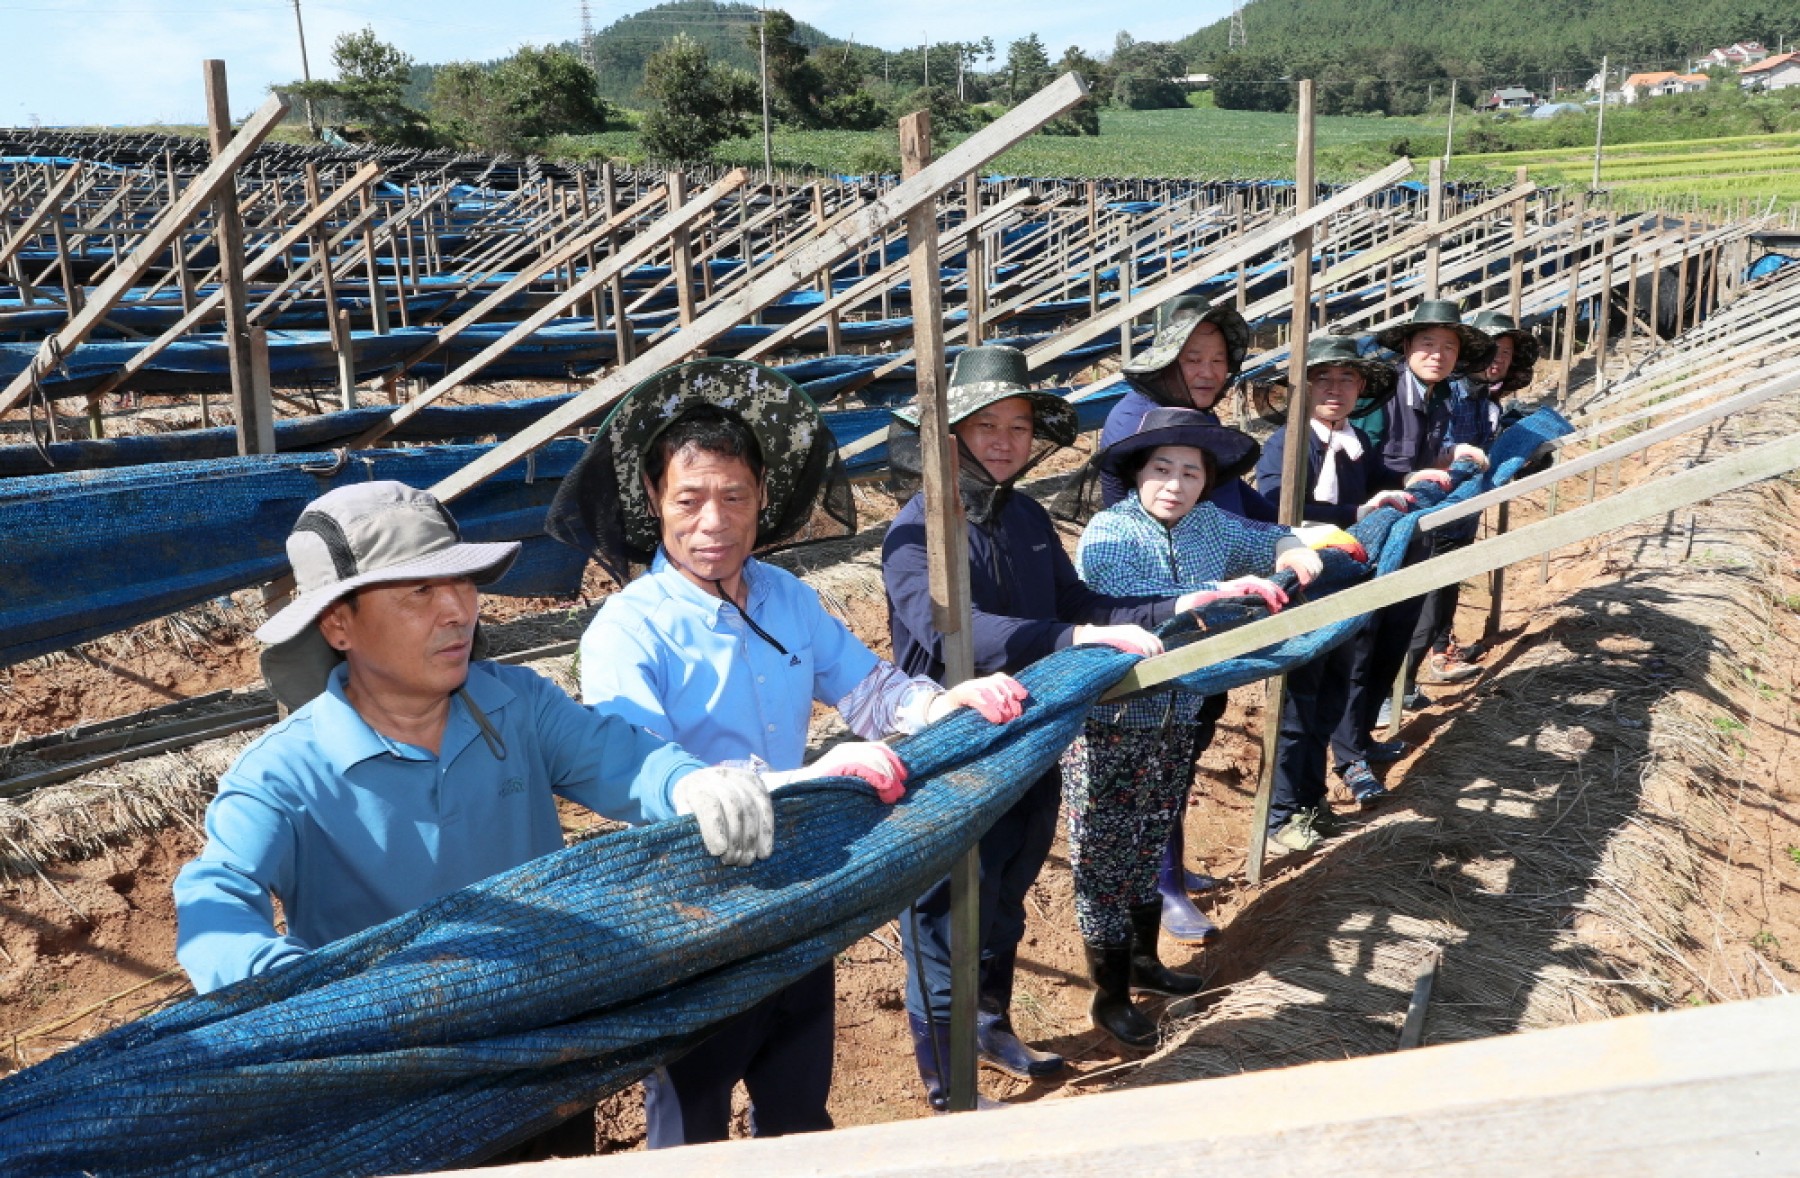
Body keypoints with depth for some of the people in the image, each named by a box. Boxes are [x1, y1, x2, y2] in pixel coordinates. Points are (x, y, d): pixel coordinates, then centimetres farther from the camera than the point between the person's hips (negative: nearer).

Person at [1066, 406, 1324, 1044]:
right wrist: (1220, 591, -35)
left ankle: (1143, 961, 41)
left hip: (1174, 721, 7)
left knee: (1149, 847, 22)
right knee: (1106, 859, 3)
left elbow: (1266, 538, 19)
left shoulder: (1211, 524, 3)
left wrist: (1291, 550, -3)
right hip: (1109, 727, -6)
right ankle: (1109, 997, 18)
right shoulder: (1107, 533, -16)